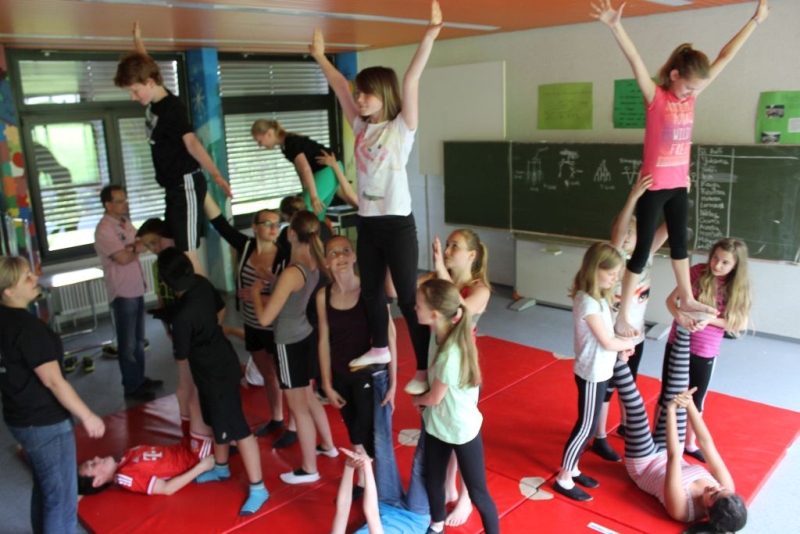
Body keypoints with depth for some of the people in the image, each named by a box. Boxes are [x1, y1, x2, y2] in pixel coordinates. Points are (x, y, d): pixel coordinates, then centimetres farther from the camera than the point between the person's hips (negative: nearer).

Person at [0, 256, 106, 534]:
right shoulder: (26, 326, -24)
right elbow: (53, 381, -22)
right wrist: (88, 416, -14)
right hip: (44, 423, -9)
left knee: (44, 489, 25)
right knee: (62, 499, 4)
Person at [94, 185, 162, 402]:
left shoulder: (125, 221, 10)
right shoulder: (104, 229, -16)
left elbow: (142, 243, 2)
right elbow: (123, 258, -23)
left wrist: (131, 247, -19)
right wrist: (139, 247, -7)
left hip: (137, 288, 8)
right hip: (122, 292, -8)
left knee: (138, 339, 18)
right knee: (128, 343, 2)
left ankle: (140, 378, 30)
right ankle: (131, 387, 12)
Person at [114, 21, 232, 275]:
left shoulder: (172, 108, -19)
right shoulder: (155, 101, 7)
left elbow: (191, 142, -35)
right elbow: (144, 66, 28)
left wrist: (215, 174, -47)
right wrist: (137, 40, 42)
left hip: (186, 185, -10)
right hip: (173, 187, 10)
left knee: (187, 253, -12)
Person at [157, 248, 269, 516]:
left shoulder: (182, 315, -30)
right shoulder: (203, 283, -8)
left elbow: (181, 355, -14)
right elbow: (221, 309, 13)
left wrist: (174, 338, 7)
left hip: (216, 371, -9)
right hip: (221, 360, 9)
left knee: (235, 427, 0)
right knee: (217, 420, 25)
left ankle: (258, 488, 11)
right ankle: (221, 467, 45)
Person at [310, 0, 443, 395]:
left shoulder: (401, 128, -7)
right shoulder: (361, 127, 8)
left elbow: (411, 83, -18)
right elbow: (339, 86, 16)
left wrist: (429, 37, -25)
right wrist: (319, 55, 22)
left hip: (397, 224, -6)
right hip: (366, 222, 7)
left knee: (408, 298, -1)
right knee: (370, 290, 18)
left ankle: (425, 369, 9)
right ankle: (380, 348, 38)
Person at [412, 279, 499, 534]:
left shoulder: (451, 354, -34)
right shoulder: (437, 334, -11)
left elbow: (434, 398, -19)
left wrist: (417, 399, 1)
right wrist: (423, 399, -6)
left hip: (462, 429, -8)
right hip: (437, 423, 8)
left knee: (477, 492, 9)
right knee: (432, 480, 25)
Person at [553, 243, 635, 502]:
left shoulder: (598, 297, 5)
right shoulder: (587, 302, -25)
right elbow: (607, 342, -21)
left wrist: (621, 344, -8)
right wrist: (628, 344, -4)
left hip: (600, 371, 9)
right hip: (592, 373, -9)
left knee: (587, 426, 18)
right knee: (586, 427, 2)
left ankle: (572, 469, 32)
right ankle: (563, 479, 15)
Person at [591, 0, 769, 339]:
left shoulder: (691, 94, 4)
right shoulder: (656, 97, -12)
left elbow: (724, 58, 9)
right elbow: (635, 61, -27)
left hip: (679, 184, 7)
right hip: (654, 186, -7)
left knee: (680, 241, 20)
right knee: (643, 249, -3)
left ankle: (687, 299, 37)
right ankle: (622, 315, 6)